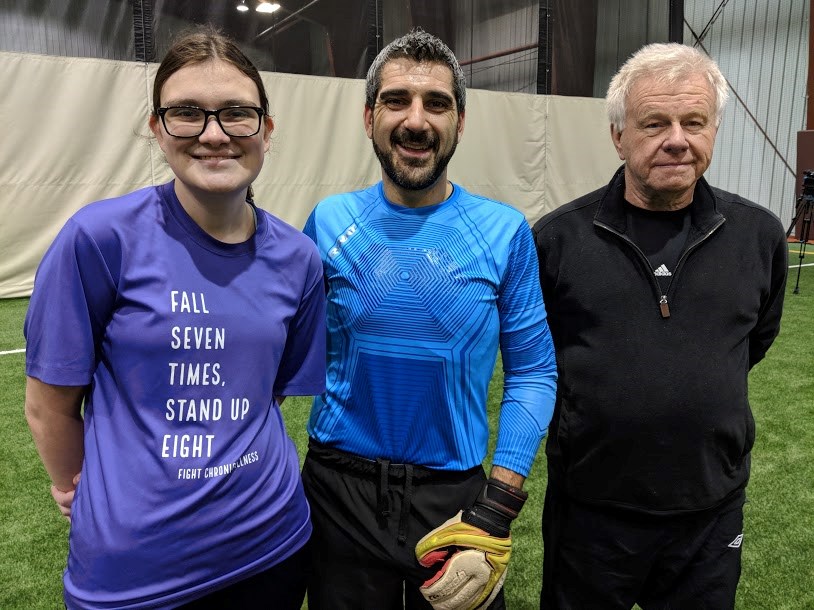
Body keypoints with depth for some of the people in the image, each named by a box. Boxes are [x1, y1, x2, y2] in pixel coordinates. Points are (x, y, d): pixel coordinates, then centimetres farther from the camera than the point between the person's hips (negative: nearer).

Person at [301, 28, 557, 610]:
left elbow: (532, 371, -5)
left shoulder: (504, 233, -9)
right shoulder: (330, 222, -5)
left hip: (454, 492, -1)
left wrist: (498, 508, -11)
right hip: (340, 490, 1)